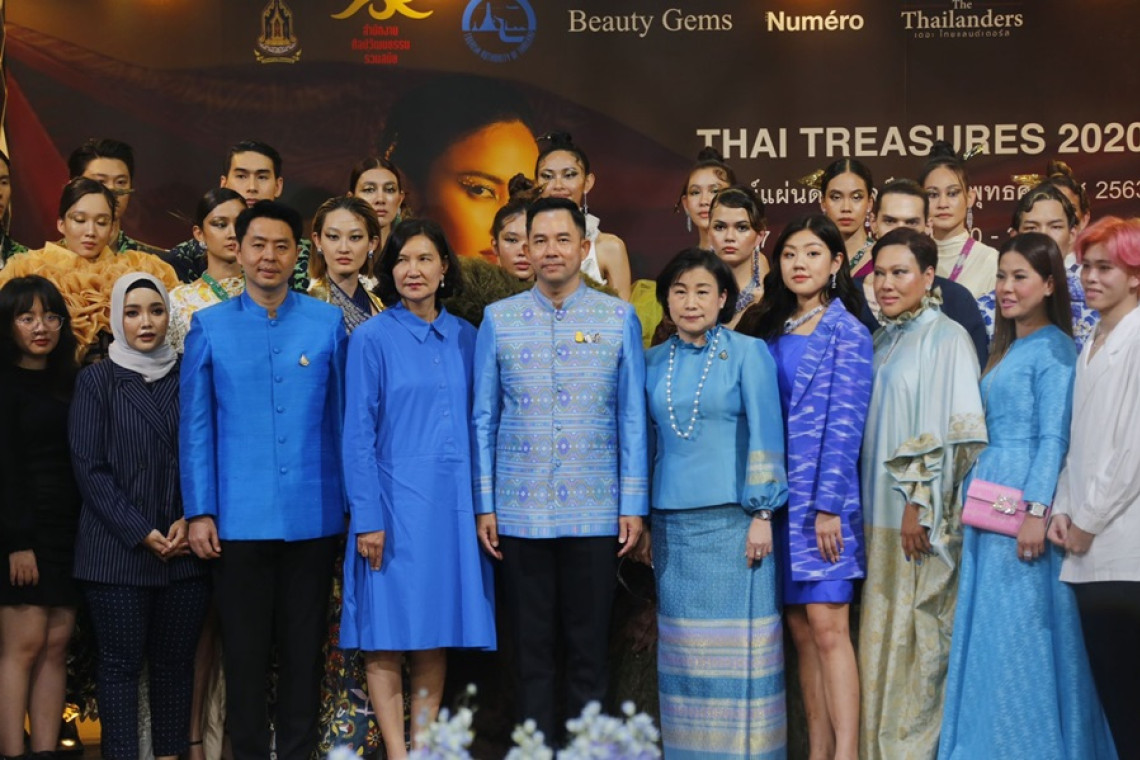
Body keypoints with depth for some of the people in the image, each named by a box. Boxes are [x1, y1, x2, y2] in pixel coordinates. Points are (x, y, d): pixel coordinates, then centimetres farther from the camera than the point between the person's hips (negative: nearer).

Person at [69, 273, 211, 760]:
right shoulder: (97, 380, 2)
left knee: (175, 661, 7)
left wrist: (190, 521, -7)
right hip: (118, 550, -2)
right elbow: (90, 468, -3)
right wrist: (140, 532, -10)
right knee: (121, 663, 1)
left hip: (184, 550, 2)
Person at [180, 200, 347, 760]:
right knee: (244, 651, 7)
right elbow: (195, 426, 3)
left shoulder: (328, 323, 4)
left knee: (304, 649, 9)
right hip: (239, 518, 0)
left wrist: (353, 502, 1)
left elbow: (343, 418, 6)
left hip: (313, 517, 1)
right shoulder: (209, 327, 4)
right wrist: (199, 512, -4)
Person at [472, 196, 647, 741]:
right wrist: (483, 505, 1)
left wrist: (633, 505, 0)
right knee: (531, 646, 8)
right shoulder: (498, 320, 5)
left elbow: (632, 418, 4)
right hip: (520, 513, 1)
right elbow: (484, 419, 6)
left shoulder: (619, 318, 4)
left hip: (594, 513, 0)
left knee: (590, 646, 6)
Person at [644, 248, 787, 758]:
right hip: (672, 520, 4)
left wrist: (761, 514, -10)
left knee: (737, 640, -2)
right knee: (683, 646, 5)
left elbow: (765, 435, -5)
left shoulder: (748, 353, -1)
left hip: (731, 519, -4)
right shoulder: (654, 362, 10)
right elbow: (647, 440, 15)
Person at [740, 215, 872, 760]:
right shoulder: (772, 330, 14)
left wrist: (828, 505, -15)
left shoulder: (845, 331, -3)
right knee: (801, 630, 7)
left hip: (822, 498, -6)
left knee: (827, 628, -10)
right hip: (779, 494, 6)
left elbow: (844, 423, -10)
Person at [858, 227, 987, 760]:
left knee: (920, 635, -3)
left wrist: (920, 503, -17)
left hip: (923, 515, -7)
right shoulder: (880, 342, 14)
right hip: (880, 513, 7)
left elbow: (955, 429, -13)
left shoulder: (947, 338, -7)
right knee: (882, 632, 9)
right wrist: (868, 508, 10)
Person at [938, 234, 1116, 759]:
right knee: (988, 630, 10)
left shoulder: (1053, 349, -9)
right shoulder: (1005, 349, 17)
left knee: (1021, 629, -5)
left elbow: (1054, 437, -14)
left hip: (1024, 497, -9)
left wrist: (1037, 511, -21)